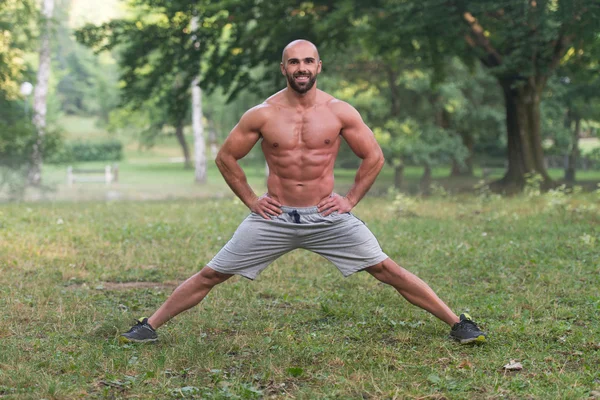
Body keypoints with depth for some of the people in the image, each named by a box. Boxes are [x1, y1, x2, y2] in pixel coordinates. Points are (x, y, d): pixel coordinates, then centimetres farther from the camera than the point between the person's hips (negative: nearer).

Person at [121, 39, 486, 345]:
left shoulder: (340, 112, -5)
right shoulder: (262, 115, -6)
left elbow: (374, 157, 5)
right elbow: (226, 157, 6)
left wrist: (351, 200, -1)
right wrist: (250, 200, 1)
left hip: (328, 217, 0)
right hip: (274, 219, 0)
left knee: (387, 269, -4)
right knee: (210, 276, 1)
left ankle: (458, 324, 6)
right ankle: (149, 326, 14)